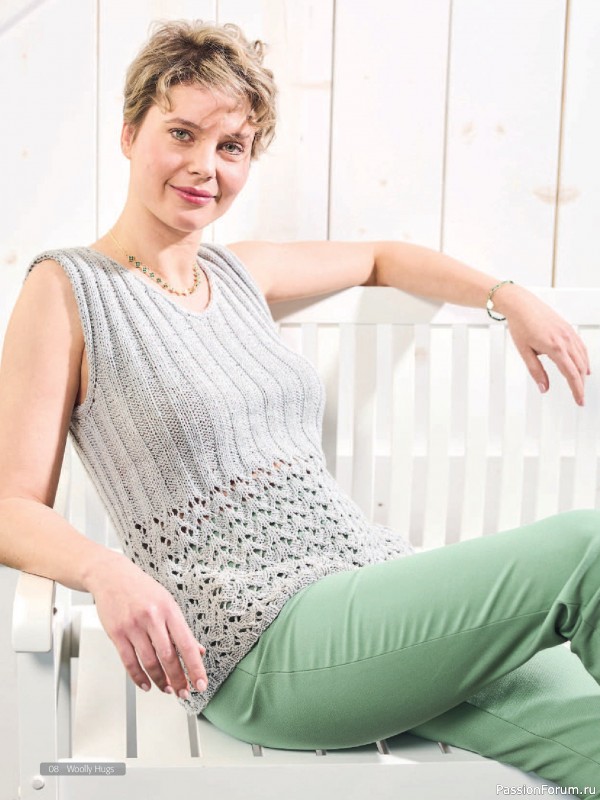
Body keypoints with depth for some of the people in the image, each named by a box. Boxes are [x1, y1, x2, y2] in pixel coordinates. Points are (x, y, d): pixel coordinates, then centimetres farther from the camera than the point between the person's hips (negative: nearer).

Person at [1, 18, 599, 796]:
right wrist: (108, 572, -26)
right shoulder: (67, 288, 0)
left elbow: (379, 257, 34)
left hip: (377, 583, 7)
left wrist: (508, 296, 22)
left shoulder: (238, 271, 17)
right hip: (263, 647, -6)